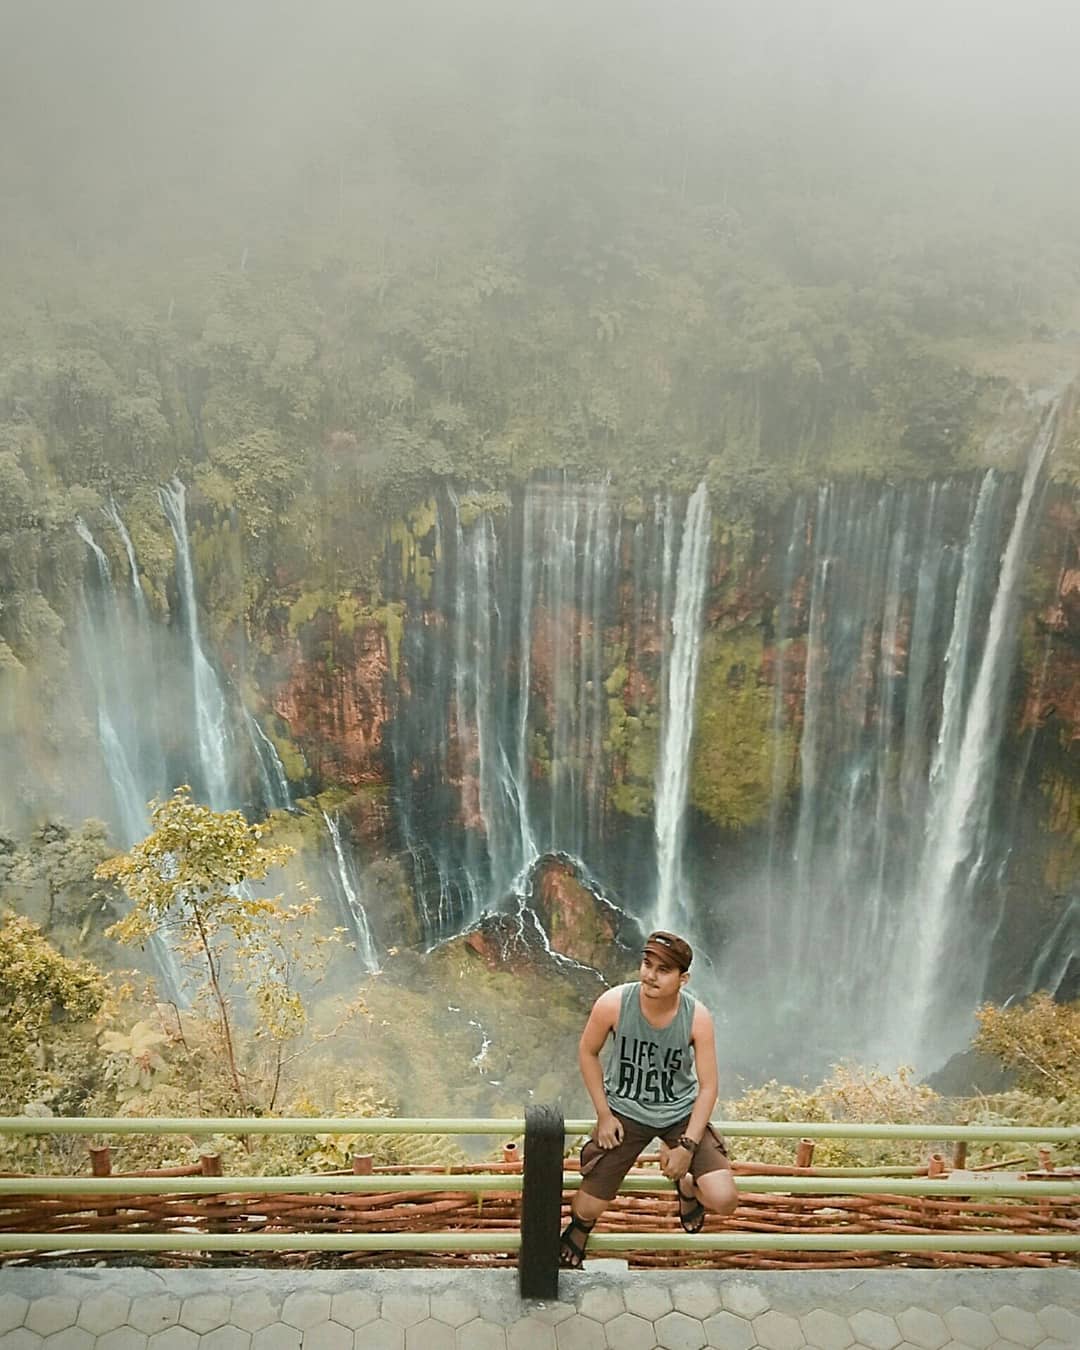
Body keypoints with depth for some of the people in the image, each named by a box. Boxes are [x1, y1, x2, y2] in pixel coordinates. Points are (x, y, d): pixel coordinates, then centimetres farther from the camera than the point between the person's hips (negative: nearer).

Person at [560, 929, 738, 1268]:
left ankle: (687, 1187, 25)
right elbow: (587, 1052, -5)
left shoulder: (697, 1017, -22)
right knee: (590, 1206, 0)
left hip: (681, 1112, 1)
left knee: (723, 1200, -14)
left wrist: (688, 1145, -14)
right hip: (625, 1112, 0)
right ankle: (570, 1251, 41)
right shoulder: (613, 1003, -24)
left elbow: (707, 1085, -11)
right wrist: (603, 1115, -5)